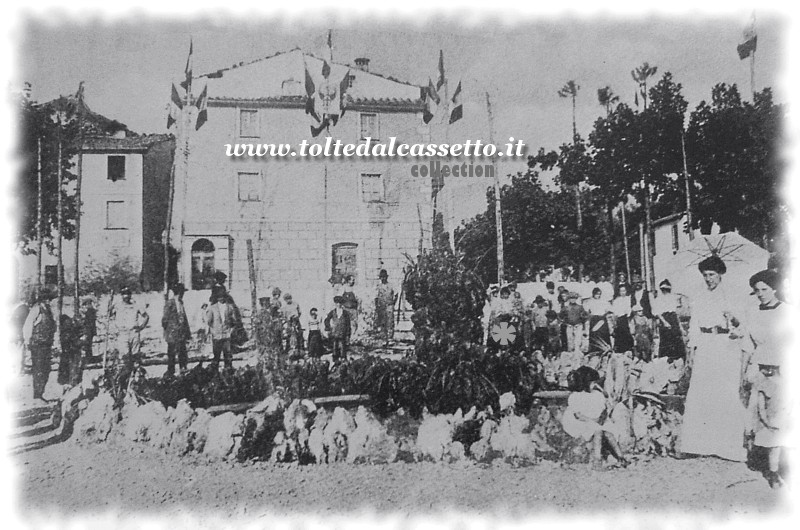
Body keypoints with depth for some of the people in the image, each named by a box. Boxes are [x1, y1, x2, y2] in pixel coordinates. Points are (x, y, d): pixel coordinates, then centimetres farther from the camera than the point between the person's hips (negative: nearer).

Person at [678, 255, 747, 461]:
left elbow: (739, 325, 4)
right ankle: (691, 444, -1)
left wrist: (733, 318, -17)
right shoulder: (698, 299, 14)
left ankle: (732, 445, 4)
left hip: (726, 347, -2)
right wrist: (693, 350, 4)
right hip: (704, 348, 2)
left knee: (729, 396, -4)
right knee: (697, 394, -3)